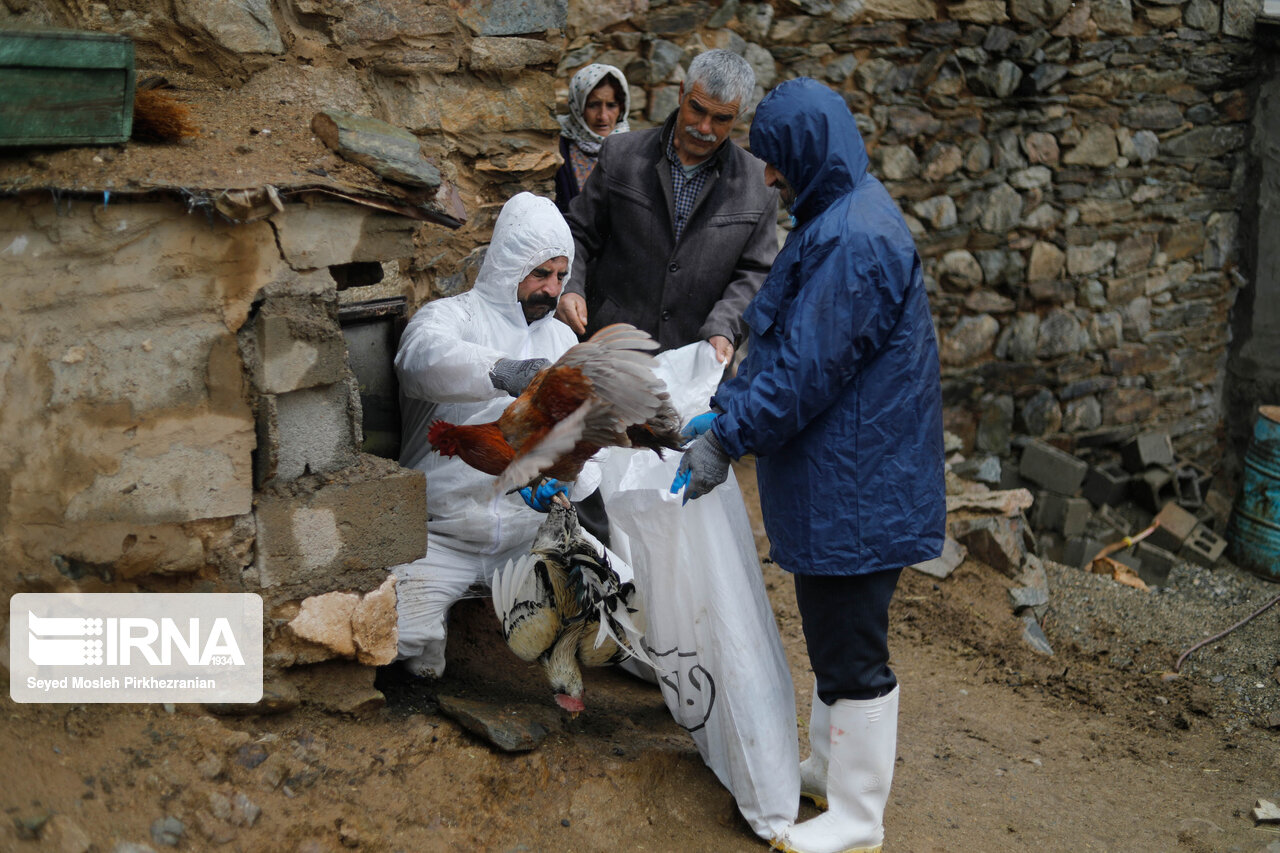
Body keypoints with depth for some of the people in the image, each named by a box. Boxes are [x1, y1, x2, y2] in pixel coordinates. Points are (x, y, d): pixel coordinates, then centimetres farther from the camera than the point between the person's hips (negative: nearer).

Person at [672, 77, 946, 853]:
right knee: (833, 635, 22)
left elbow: (806, 371, -24)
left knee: (851, 651, 2)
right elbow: (787, 343, 18)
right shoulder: (838, 220, 12)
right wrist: (727, 408, 15)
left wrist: (725, 441, -17)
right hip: (840, 477, 11)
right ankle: (832, 769, 38)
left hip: (856, 487, -11)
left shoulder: (857, 240, -23)